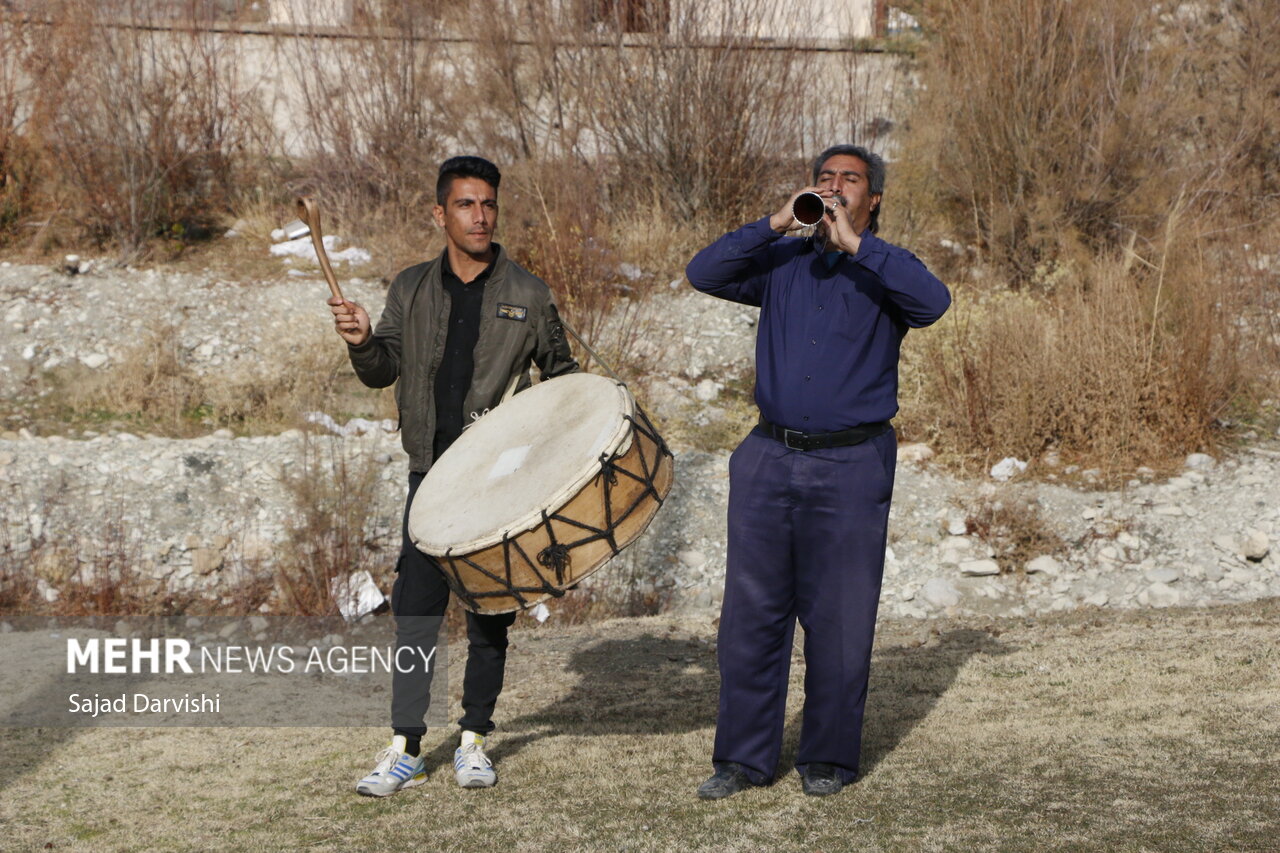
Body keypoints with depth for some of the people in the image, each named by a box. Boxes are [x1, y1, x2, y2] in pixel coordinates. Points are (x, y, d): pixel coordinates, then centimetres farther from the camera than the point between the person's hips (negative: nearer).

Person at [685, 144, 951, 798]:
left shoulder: (885, 271, 4)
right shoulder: (781, 264, 12)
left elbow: (933, 301, -18)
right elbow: (704, 273, -1)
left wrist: (856, 242, -18)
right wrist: (778, 222, -7)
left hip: (852, 467, -3)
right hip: (770, 458, 3)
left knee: (839, 620, 2)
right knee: (751, 613, 3)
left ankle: (828, 758, 15)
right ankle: (744, 756, 12)